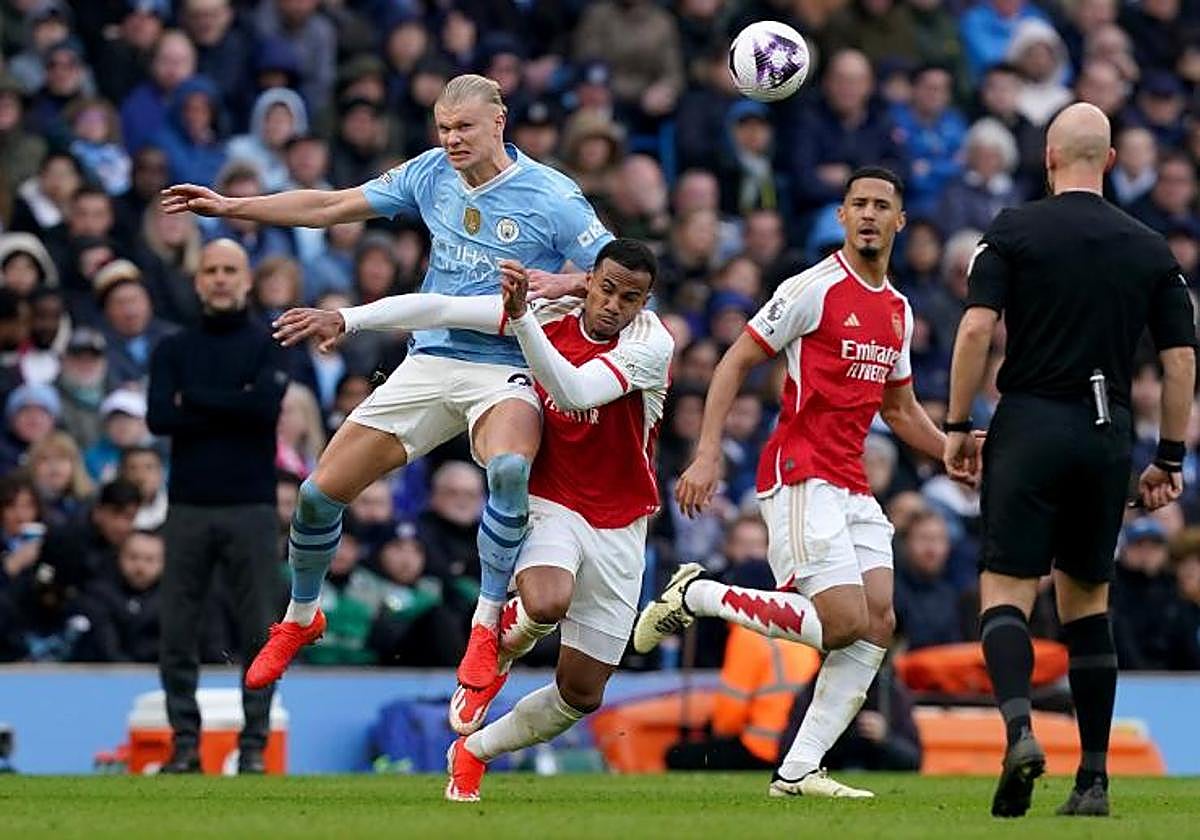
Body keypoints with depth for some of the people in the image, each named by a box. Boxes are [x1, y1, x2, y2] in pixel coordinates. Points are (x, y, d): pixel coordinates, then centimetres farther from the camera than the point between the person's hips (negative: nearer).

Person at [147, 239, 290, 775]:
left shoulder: (267, 345, 7)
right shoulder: (174, 349, 13)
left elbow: (267, 406, -11)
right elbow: (159, 417, -2)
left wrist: (196, 399, -6)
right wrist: (232, 410, -7)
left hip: (250, 508, -2)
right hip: (188, 508, 2)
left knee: (258, 631, -3)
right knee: (177, 631, 0)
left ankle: (254, 746, 2)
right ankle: (185, 744, 6)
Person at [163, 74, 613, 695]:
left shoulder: (552, 197, -9)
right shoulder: (430, 174, 5)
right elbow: (329, 208, 13)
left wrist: (557, 285, -25)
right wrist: (228, 207, 11)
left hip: (506, 371, -5)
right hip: (430, 362, 5)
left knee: (509, 465, -39)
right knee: (320, 492, 1)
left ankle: (486, 626, -26)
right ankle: (299, 619, 29)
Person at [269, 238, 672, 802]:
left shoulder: (652, 344, -16)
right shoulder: (549, 313, -7)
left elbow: (574, 390, -31)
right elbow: (440, 309, -9)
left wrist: (522, 316, -41)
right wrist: (344, 319, -17)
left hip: (618, 528, 1)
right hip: (548, 504, -1)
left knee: (581, 693, 1)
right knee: (545, 604, -36)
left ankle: (473, 749, 30)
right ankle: (494, 657, 1)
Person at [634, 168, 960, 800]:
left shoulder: (898, 311, 16)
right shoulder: (814, 289, -8)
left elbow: (900, 409, 28)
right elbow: (735, 362, -7)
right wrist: (707, 455, -15)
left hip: (853, 487, 8)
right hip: (800, 477, -8)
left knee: (879, 621, -4)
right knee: (844, 622, -17)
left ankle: (798, 770, -2)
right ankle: (694, 595, -2)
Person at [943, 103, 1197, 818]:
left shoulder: (1014, 231, -1)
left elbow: (977, 328, -9)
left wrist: (958, 425, -1)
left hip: (1031, 427, -3)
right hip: (1108, 437, 3)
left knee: (1005, 591, -3)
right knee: (1087, 599, 14)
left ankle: (1020, 729, -30)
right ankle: (1094, 779, 10)